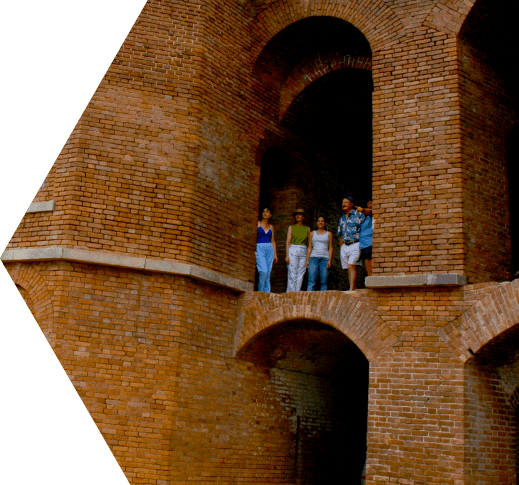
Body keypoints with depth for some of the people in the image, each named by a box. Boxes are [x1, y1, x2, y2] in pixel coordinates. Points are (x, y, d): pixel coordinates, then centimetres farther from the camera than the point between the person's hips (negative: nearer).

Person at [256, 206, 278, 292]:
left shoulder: (271, 227, 17)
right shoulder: (257, 223, 5)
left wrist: (275, 254, 12)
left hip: (269, 249, 4)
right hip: (259, 248, -4)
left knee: (268, 273, 1)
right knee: (263, 271, -19)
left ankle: (267, 293, 4)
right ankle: (260, 291, -9)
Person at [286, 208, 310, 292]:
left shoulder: (307, 229, 14)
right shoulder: (291, 227, 8)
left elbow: (309, 244, 13)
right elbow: (288, 242, 2)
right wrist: (287, 255, -9)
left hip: (303, 253, 3)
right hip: (293, 251, -3)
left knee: (300, 276, -2)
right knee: (292, 275, -9)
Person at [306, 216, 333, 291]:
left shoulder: (329, 234, 13)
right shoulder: (312, 233, 16)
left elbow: (331, 248, 7)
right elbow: (309, 247, 14)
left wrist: (330, 260, -5)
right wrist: (307, 260, 3)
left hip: (325, 258, 0)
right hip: (314, 257, 0)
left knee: (323, 282, -5)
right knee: (311, 281, -12)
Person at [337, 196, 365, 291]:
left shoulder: (359, 215, 0)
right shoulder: (342, 219, 19)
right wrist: (342, 249, 17)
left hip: (355, 245, -6)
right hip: (345, 246, 6)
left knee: (351, 266, -19)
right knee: (349, 269, 4)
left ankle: (351, 289, -23)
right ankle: (354, 288, 9)